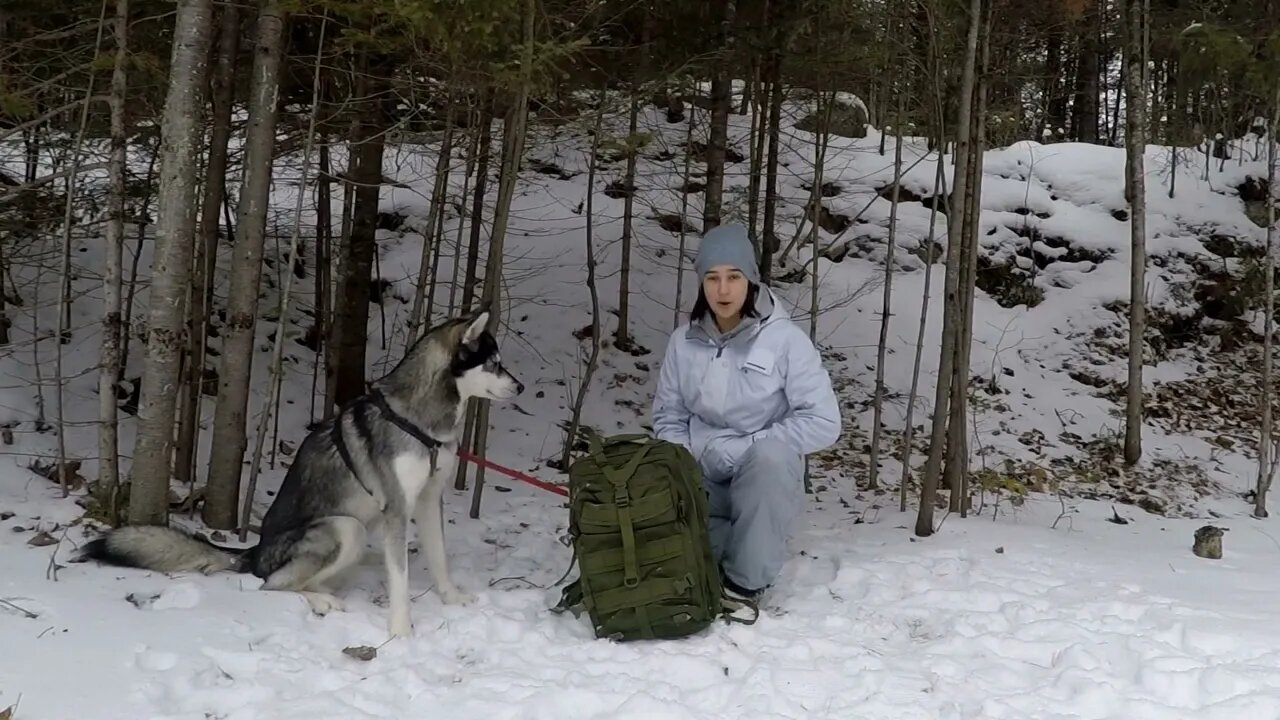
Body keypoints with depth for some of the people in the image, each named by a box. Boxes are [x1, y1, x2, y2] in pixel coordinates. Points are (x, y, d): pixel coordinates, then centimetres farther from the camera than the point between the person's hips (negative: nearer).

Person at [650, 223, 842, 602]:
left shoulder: (785, 339, -13)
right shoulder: (684, 341, -1)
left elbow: (823, 422, -15)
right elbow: (668, 417, 8)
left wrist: (745, 450, -18)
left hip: (766, 477, -3)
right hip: (703, 479, 3)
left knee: (770, 457, -37)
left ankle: (745, 582, -18)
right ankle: (717, 548, 16)